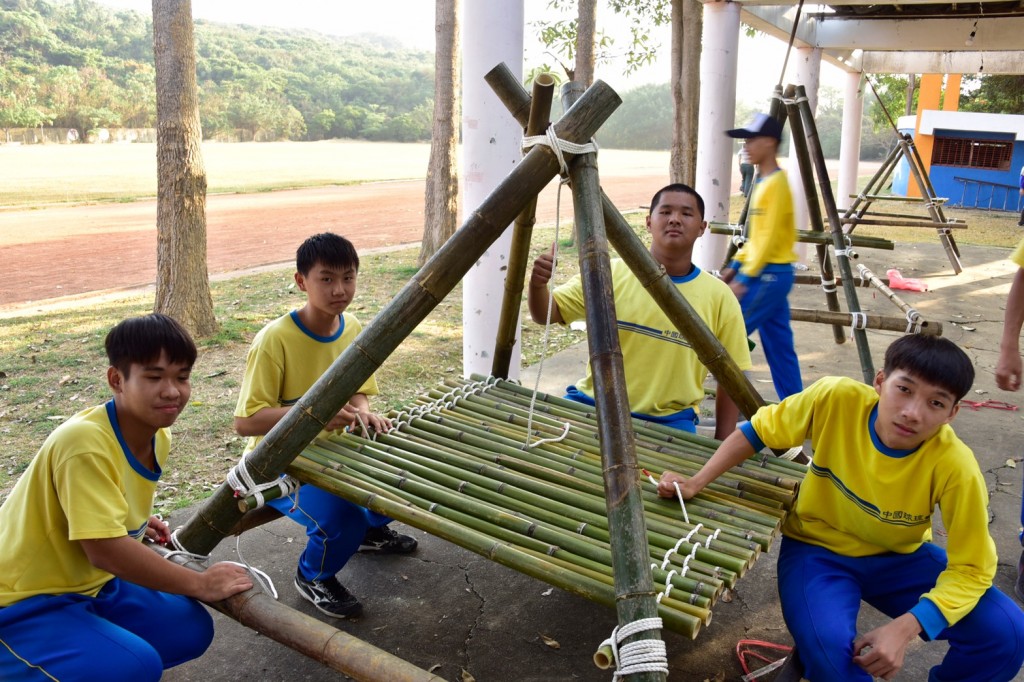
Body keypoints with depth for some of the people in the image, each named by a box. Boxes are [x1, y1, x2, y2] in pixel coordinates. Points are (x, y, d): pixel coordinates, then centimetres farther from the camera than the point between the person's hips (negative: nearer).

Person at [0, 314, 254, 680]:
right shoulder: (85, 442, -29)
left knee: (191, 629, 3)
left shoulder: (158, 437, -2)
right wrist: (201, 585, -23)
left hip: (88, 585, 8)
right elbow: (106, 550, -31)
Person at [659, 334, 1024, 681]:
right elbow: (757, 431, -10)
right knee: (827, 643, -32)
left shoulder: (955, 467, -26)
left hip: (900, 558, 2)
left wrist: (903, 628, -32)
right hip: (818, 549, -2)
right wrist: (696, 483, -16)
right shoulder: (836, 398, -26)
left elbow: (972, 568, -17)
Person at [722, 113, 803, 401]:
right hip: (768, 274, 10)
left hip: (770, 274, -10)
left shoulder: (776, 183, -15)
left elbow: (770, 238, -18)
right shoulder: (763, 181, 13)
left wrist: (744, 278, -18)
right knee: (778, 344, 12)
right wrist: (736, 265, 14)